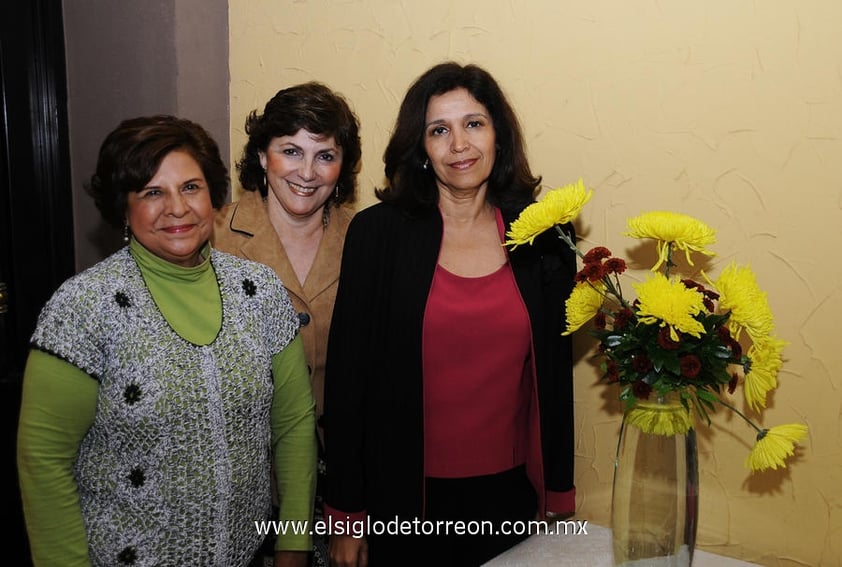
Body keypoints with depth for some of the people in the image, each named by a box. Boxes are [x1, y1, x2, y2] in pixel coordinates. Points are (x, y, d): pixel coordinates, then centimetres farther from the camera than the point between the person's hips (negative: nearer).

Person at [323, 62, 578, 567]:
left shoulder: (542, 238, -1)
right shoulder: (377, 233, -7)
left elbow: (556, 374, 4)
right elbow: (348, 375, -6)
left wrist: (557, 497, 6)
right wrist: (346, 513, -5)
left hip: (509, 493, 2)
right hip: (402, 495, -2)